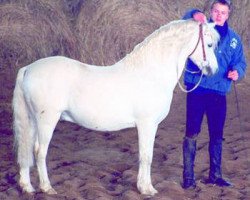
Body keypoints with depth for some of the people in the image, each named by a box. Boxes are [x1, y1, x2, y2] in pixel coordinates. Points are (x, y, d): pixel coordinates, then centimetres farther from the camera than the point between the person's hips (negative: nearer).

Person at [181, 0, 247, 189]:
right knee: (192, 133, -2)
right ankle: (188, 176, 3)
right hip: (196, 88, -4)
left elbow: (240, 62, 12)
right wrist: (195, 16, -41)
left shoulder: (234, 38, 10)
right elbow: (185, 22, -19)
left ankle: (215, 174, 23)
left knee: (217, 134, 11)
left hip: (219, 92, 4)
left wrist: (237, 71, -11)